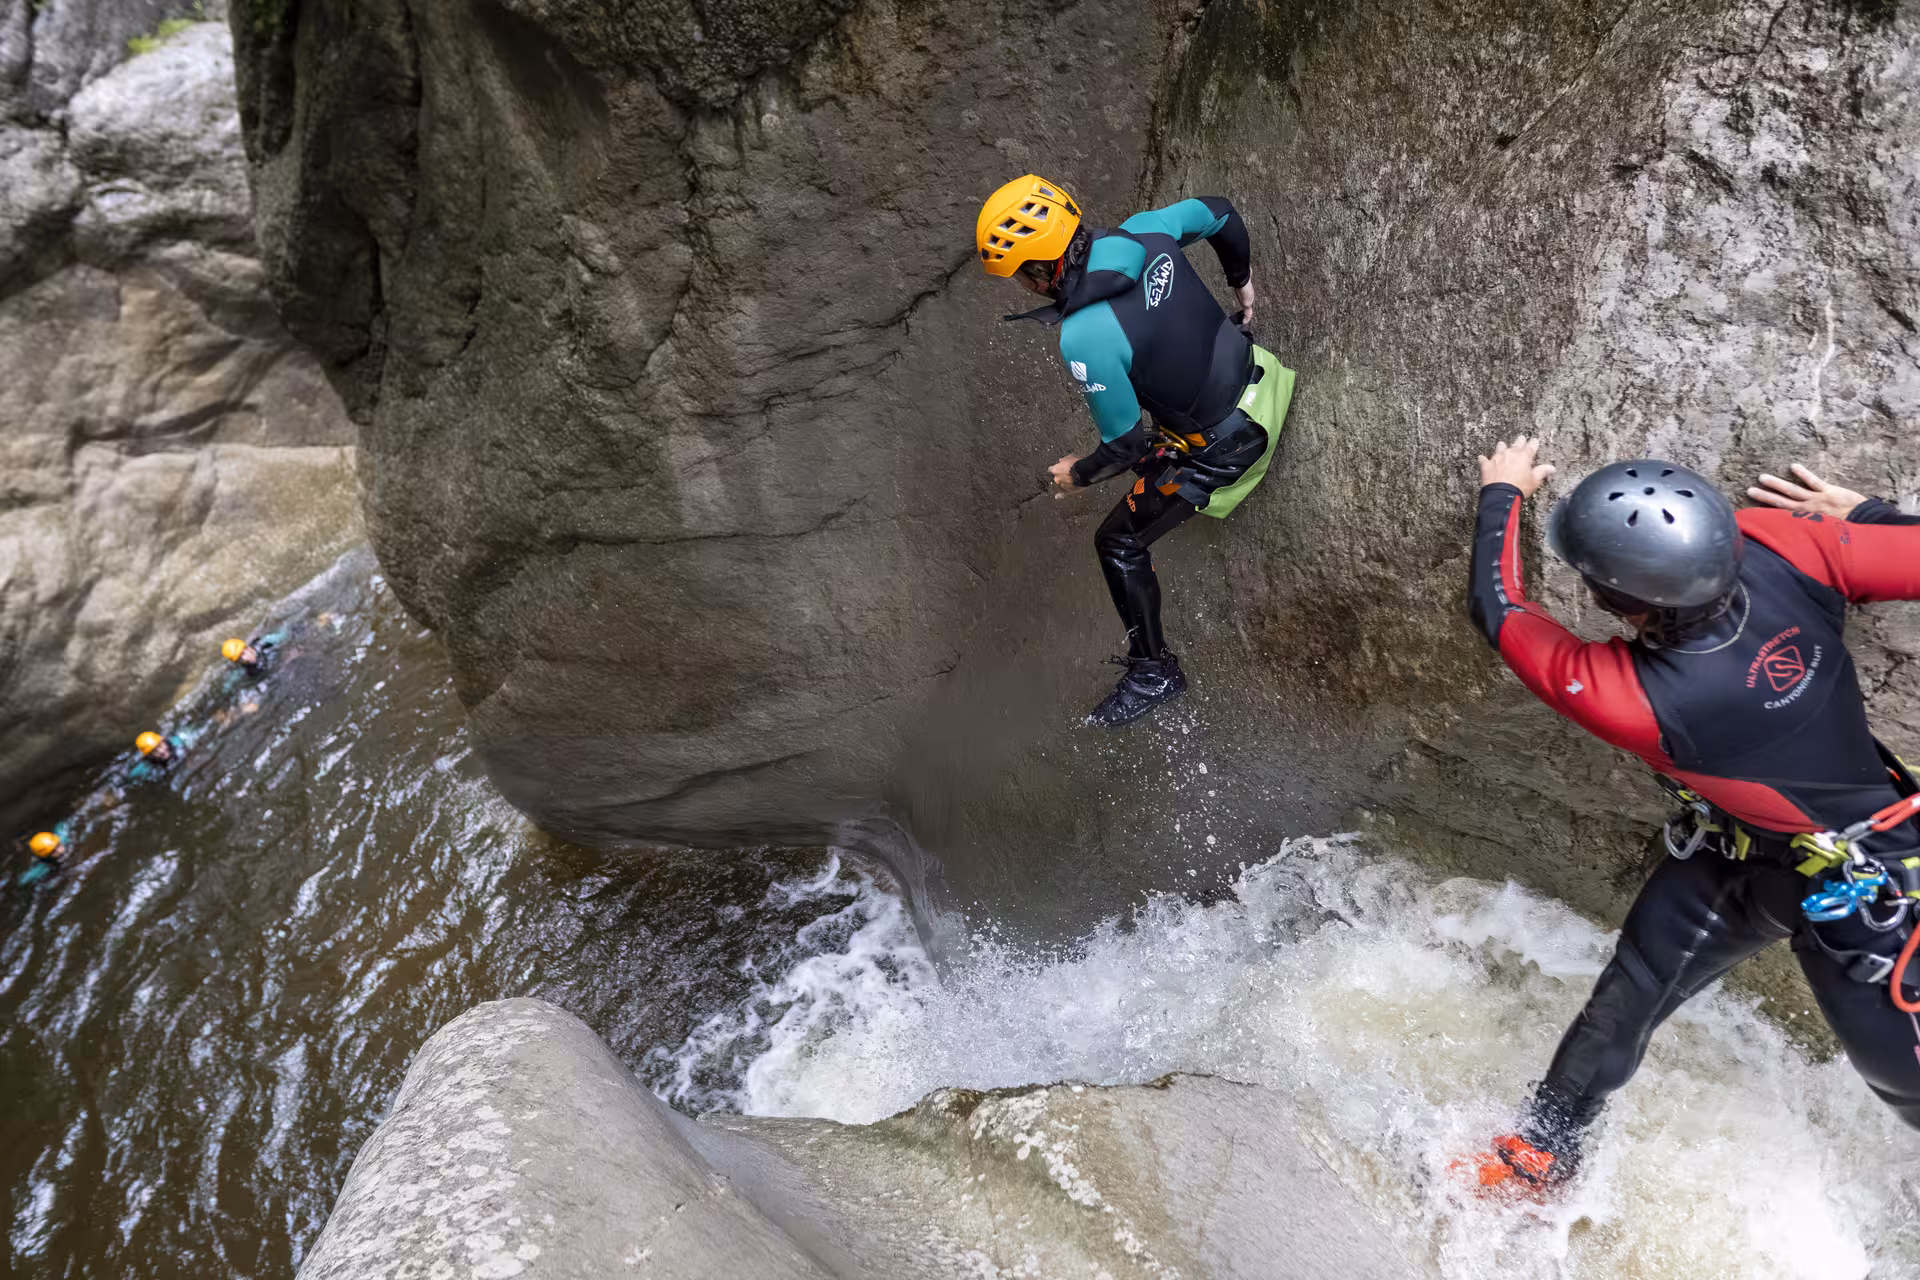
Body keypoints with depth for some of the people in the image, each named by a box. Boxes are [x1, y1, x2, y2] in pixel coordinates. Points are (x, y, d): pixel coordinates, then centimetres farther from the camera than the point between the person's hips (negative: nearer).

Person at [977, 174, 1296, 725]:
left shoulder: (1084, 338, -33)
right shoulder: (1142, 231, -14)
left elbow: (1127, 445, -24)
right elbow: (1219, 214, 5)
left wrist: (1077, 474, -3)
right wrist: (1242, 281, 25)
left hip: (1222, 446, -7)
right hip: (1254, 373, 7)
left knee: (1119, 545, 8)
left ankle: (1153, 672, 21)